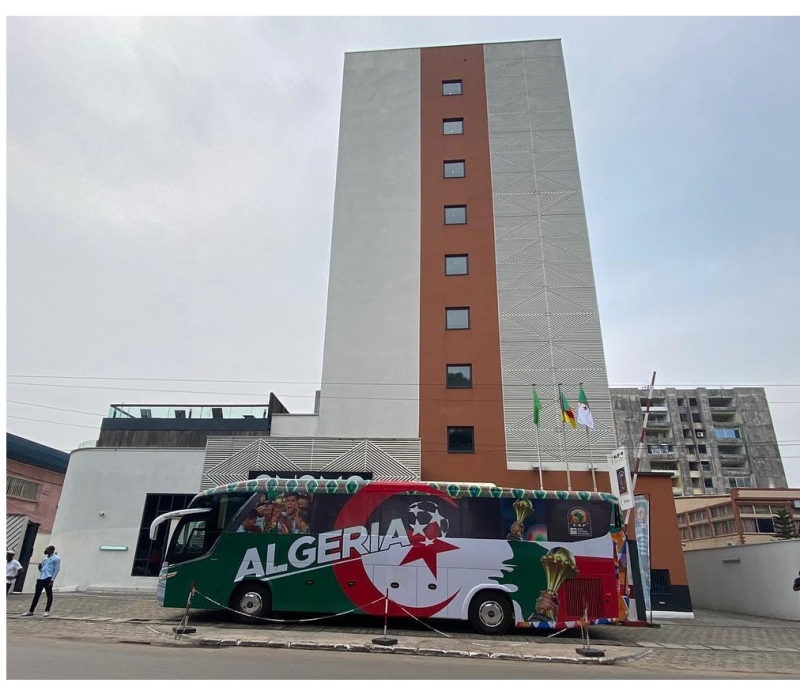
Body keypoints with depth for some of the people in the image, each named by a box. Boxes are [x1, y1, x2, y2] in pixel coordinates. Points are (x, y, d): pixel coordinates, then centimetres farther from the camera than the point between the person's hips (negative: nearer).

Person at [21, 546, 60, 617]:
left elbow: (56, 570, -8)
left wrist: (52, 580, -15)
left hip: (48, 579, -8)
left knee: (49, 595, -4)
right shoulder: (45, 558, 21)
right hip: (40, 579, 8)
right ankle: (31, 611, 17)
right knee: (36, 595, 10)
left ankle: (47, 611, -1)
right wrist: (40, 567, 3)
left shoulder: (56, 558, -2)